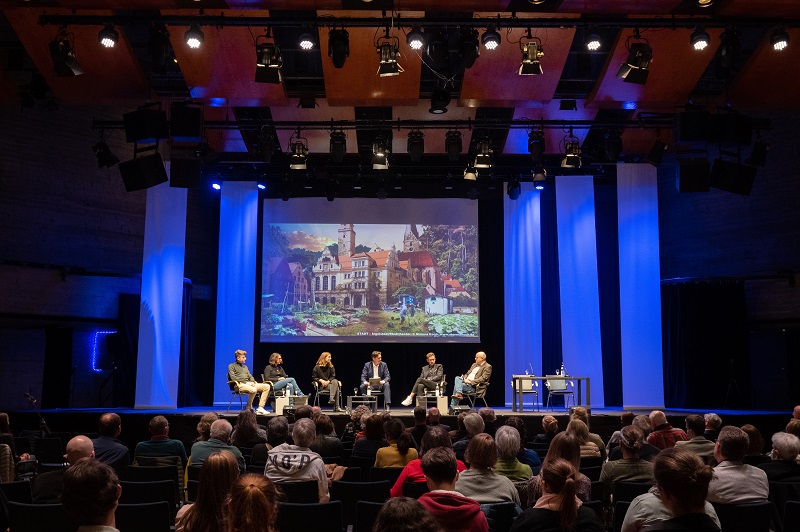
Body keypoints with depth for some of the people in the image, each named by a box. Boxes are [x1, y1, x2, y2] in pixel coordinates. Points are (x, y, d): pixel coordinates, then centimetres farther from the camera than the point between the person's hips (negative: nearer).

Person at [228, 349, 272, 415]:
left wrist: (253, 382, 0)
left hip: (249, 383, 8)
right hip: (240, 385, -7)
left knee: (267, 386, -13)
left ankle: (260, 408, -18)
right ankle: (248, 408, -15)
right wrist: (245, 382, -12)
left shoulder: (245, 366, 30)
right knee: (253, 390, -39)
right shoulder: (231, 366, 7)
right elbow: (233, 378, -6)